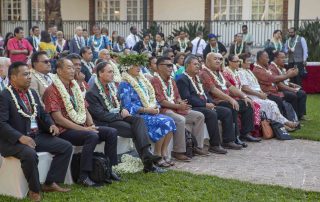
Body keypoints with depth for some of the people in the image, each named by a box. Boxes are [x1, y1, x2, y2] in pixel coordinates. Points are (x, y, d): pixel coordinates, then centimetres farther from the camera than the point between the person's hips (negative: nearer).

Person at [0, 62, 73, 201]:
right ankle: (34, 190, -14)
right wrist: (20, 137, -29)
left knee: (66, 147, -4)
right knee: (30, 154, -38)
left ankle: (50, 183, 2)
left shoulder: (32, 93, 14)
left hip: (37, 136, 8)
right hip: (15, 140, -8)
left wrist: (51, 124, 1)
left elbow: (42, 114, 23)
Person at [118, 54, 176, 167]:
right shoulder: (125, 85, -6)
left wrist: (155, 107, -1)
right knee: (163, 123, -26)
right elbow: (128, 107, -15)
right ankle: (157, 155, -14)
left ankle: (164, 153, -14)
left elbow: (151, 98, 21)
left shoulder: (141, 81, 18)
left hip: (150, 112, 8)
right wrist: (146, 109, -19)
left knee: (170, 121, -17)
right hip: (136, 116, -7)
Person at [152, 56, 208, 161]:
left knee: (199, 116, 1)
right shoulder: (155, 80, -9)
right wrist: (178, 106, -20)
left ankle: (197, 146, 3)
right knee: (180, 120, -36)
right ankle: (178, 151, -27)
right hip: (163, 110, -9)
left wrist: (181, 103, -5)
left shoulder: (171, 81, 20)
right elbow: (161, 101, -17)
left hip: (176, 108, 9)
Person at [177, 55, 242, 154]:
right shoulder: (182, 80, -8)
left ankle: (228, 141, 2)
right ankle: (214, 145, -25)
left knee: (227, 112, 0)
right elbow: (187, 98, -19)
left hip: (205, 106, 10)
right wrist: (205, 104, -18)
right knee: (212, 114, -33)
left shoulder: (197, 78, 22)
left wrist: (210, 103, 2)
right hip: (193, 108, -10)